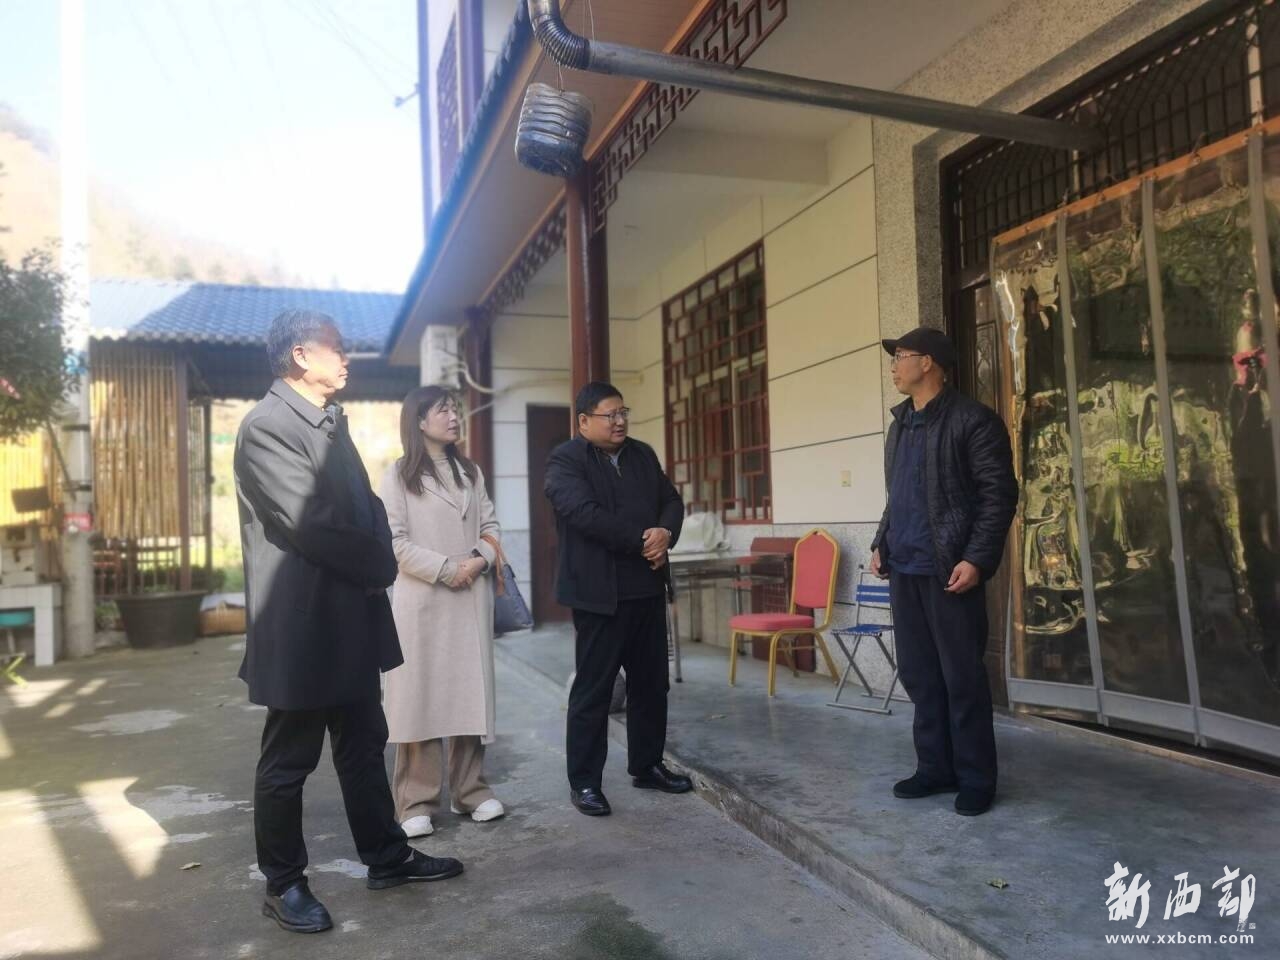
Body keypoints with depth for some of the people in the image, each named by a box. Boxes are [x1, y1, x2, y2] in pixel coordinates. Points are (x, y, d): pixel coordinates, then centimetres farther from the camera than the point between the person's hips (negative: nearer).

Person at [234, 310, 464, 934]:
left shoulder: (332, 422, 15)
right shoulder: (267, 426, -15)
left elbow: (365, 507, 14)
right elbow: (311, 524, -22)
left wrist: (379, 565, -4)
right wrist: (379, 566, -9)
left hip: (351, 620, 9)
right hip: (302, 625, -9)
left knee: (364, 745, 17)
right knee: (289, 760, 7)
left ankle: (387, 857, 31)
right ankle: (282, 884, 23)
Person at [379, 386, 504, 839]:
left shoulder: (471, 471, 14)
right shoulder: (399, 475, -1)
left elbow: (490, 524, 11)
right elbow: (394, 540, -8)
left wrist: (480, 559, -9)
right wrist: (446, 569, -15)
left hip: (473, 597, 5)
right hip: (422, 598, -4)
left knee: (471, 691, 7)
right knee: (421, 696, -2)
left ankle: (470, 790, 18)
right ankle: (417, 802, 6)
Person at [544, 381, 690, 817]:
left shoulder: (643, 454, 13)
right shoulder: (565, 460, -8)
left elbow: (672, 501, 11)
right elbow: (587, 515, -20)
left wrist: (665, 534, -11)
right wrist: (641, 541, -18)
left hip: (648, 588, 7)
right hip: (599, 593, -7)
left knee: (651, 682, 14)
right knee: (593, 688, 1)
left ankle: (647, 766, 29)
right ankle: (583, 781, 12)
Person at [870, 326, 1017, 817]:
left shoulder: (973, 420, -6)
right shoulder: (900, 424, 16)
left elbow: (999, 495, -10)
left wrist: (976, 559, -17)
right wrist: (882, 543, 13)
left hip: (948, 570, -7)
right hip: (903, 569, 7)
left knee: (962, 677, 1)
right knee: (919, 675, 11)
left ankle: (976, 778, 13)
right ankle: (935, 767, 23)